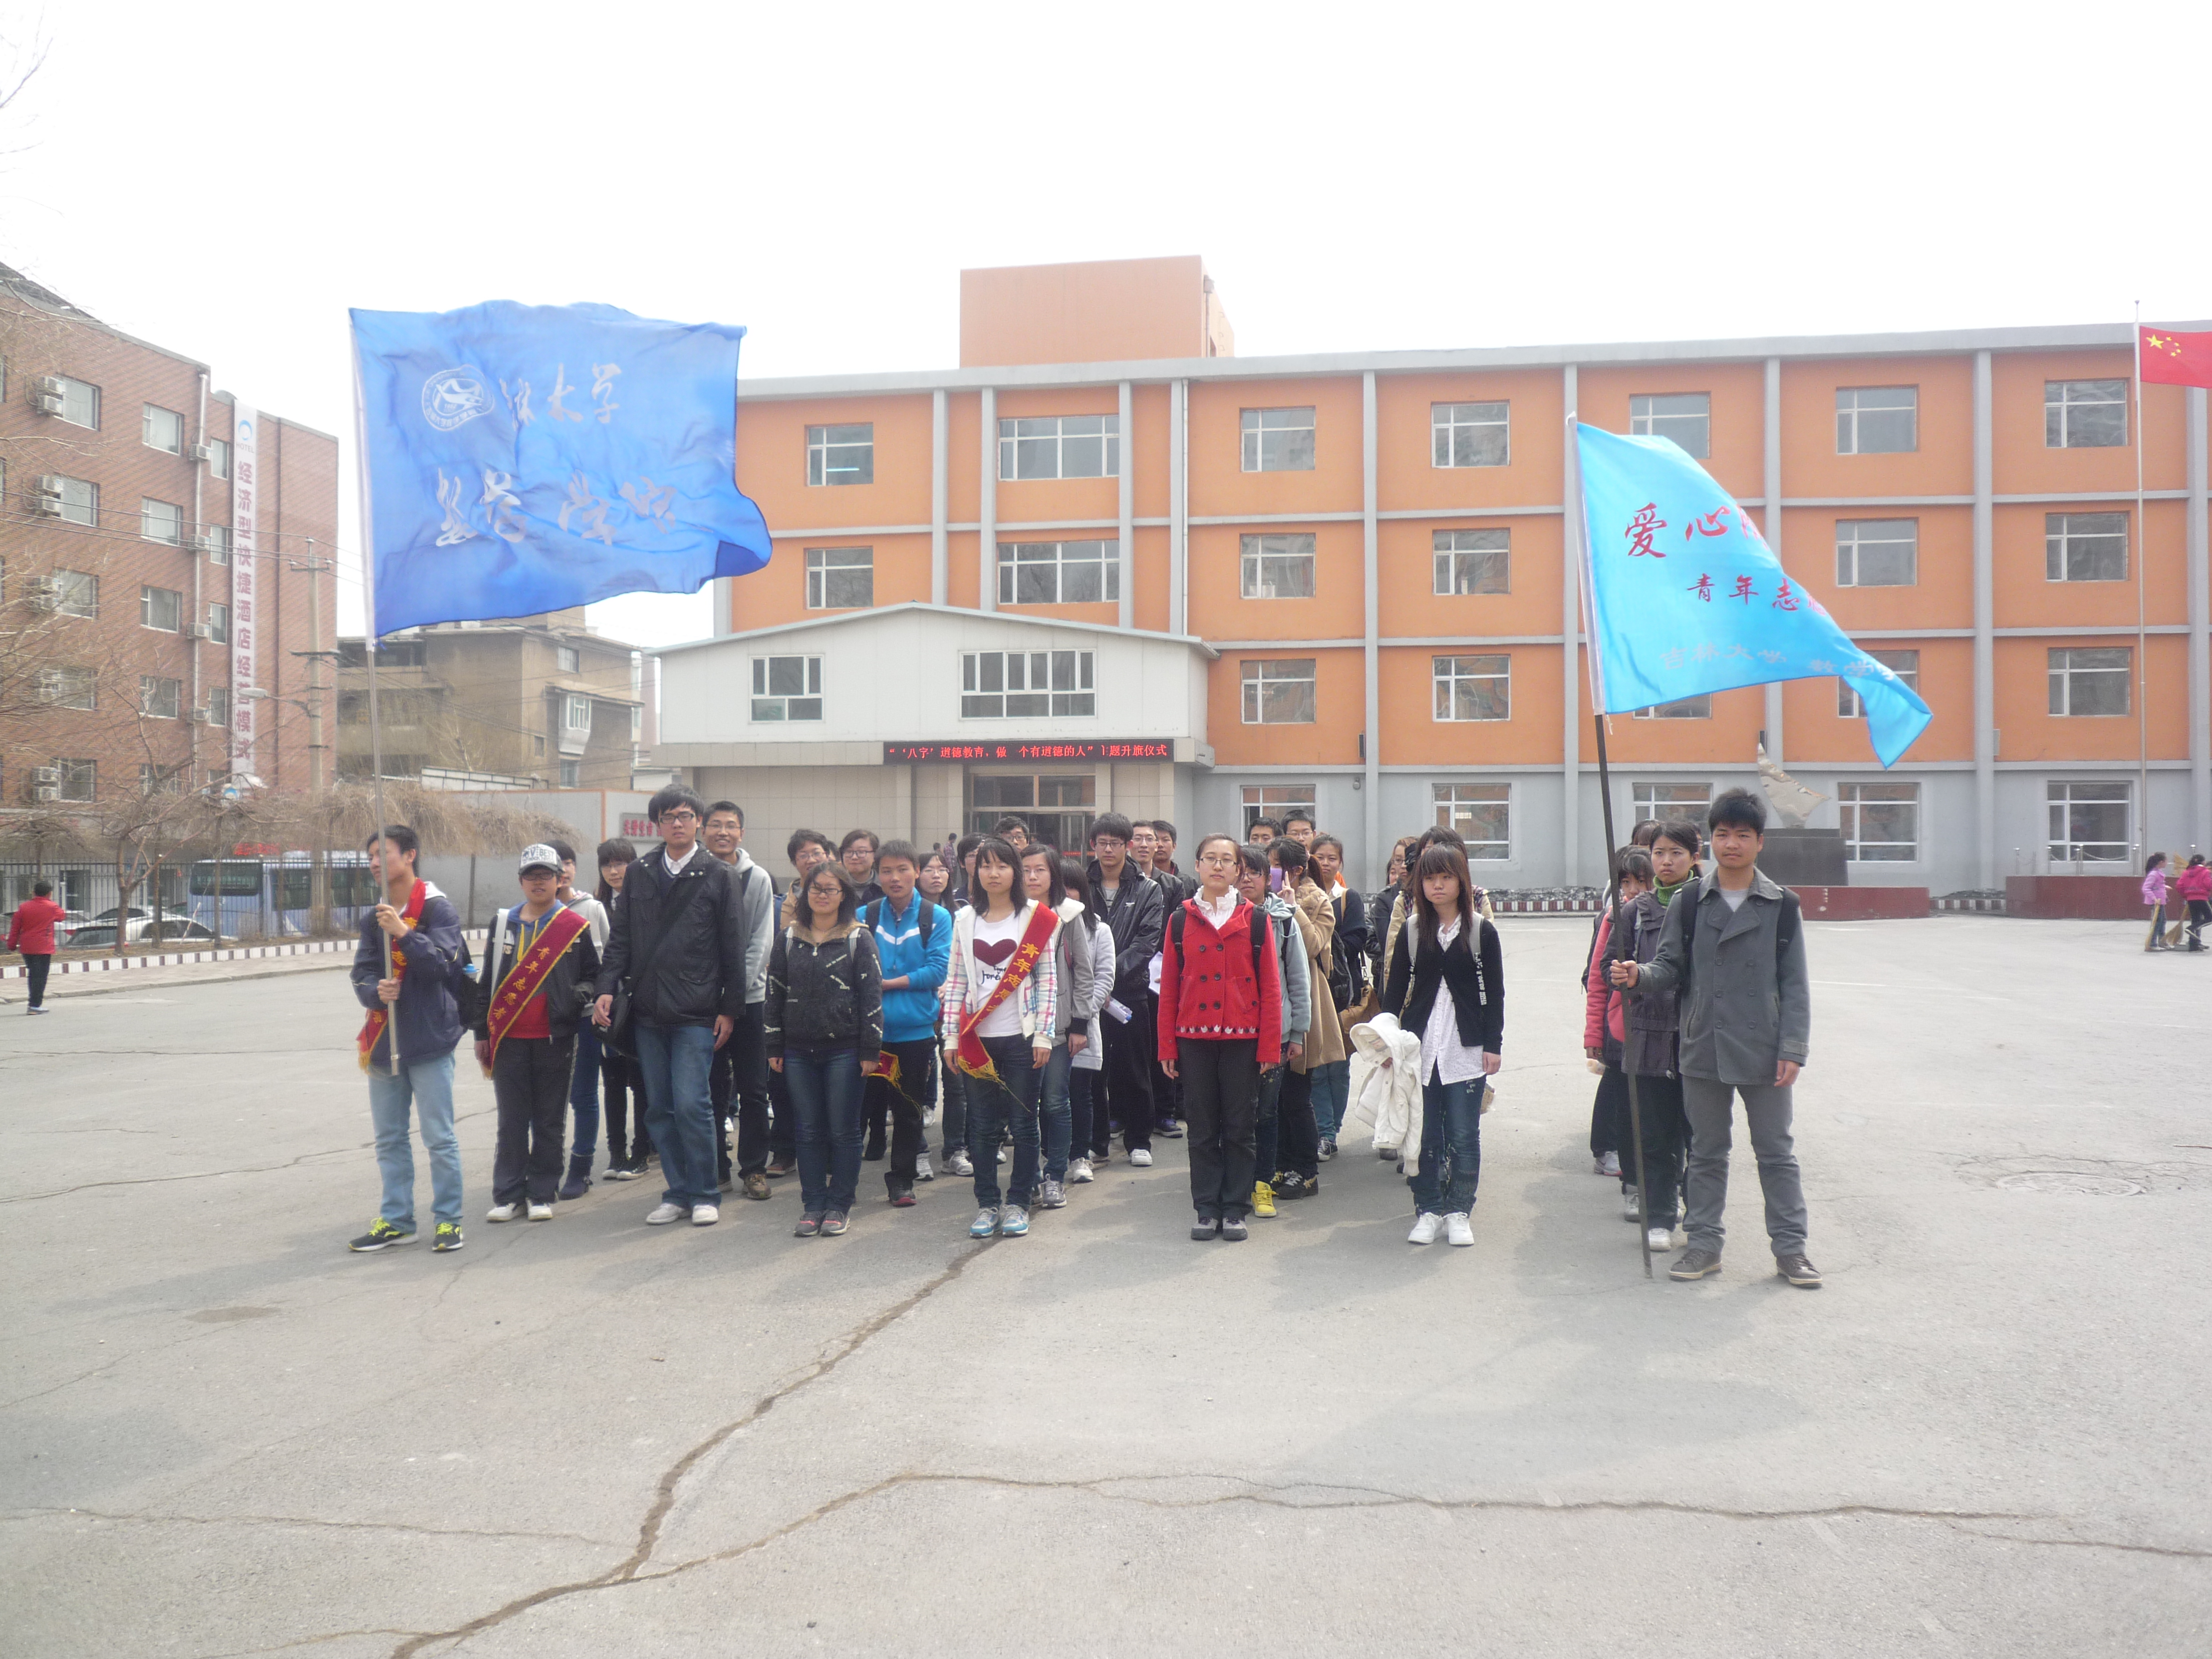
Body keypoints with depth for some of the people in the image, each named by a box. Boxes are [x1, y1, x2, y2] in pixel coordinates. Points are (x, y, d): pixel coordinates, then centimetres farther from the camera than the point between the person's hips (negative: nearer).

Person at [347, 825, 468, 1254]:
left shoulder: (438, 908, -5)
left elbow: (442, 963, -16)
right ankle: (396, 1221, 22)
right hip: (384, 1039, 7)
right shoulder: (373, 920, 14)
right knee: (390, 1138, 12)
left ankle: (448, 1219, 7)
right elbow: (361, 976, 8)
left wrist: (403, 933, -25)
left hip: (429, 1039, -6)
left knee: (439, 1138, -2)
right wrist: (376, 991, -13)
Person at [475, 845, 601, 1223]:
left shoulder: (576, 927, 3)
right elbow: (488, 980, 14)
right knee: (511, 1121, 5)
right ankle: (508, 1195, 13)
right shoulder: (502, 923, 10)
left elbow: (591, 975, 10)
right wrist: (482, 1032, 11)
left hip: (555, 1039, -2)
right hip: (509, 1038, 2)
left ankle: (542, 1194, 13)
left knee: (549, 1121, 5)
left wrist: (579, 997, -11)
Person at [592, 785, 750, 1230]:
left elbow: (733, 948, 0)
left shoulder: (718, 876, 1)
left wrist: (730, 1008, -3)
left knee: (691, 1104, -9)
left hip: (696, 1014, -4)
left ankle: (705, 1195, 5)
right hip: (648, 1013, 4)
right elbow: (620, 938, 13)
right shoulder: (639, 874, 11)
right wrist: (608, 988, -1)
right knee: (659, 1109, 8)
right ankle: (678, 1192, 20)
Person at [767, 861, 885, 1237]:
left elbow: (872, 996, -3)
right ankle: (813, 1204, 16)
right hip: (799, 1051, 3)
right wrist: (774, 1047, 7)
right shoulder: (788, 938, 9)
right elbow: (774, 992, 11)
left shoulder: (859, 938, -1)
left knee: (844, 1131, 3)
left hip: (844, 1050, -3)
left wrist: (870, 1050, -7)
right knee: (808, 1131, 8)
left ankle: (838, 1206, 13)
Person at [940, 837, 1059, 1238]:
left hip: (1021, 1038, -2)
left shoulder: (1036, 918, 0)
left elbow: (1048, 980, -2)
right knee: (983, 1126, 7)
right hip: (978, 1040, 2)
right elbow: (956, 982, 8)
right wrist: (952, 1036, 2)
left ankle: (1018, 1204, 14)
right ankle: (986, 1204, 16)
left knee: (1023, 1123, 4)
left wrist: (1043, 1036, -7)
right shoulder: (965, 921, 8)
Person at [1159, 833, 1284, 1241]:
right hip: (1194, 1039, 1)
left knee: (1240, 1127, 5)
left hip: (1242, 1039, -1)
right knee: (1202, 1128, 7)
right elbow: (1169, 988, 5)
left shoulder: (1256, 920, 1)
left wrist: (1269, 1047, -4)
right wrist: (1166, 1047, 2)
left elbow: (1270, 987, 0)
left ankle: (1235, 1210, 14)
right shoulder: (1180, 920, 5)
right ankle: (1206, 1209, 15)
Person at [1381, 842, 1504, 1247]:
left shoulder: (1482, 930, 2)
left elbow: (1494, 992, 3)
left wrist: (1493, 1045, -2)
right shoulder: (1411, 930, 6)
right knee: (1424, 1134, 4)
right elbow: (1395, 989, 7)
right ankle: (1429, 1210, 14)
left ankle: (1459, 1212, 13)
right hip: (1420, 1046, 2)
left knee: (1464, 1135, 1)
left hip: (1467, 1049, -1)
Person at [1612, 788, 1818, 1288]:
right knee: (1706, 1150, 11)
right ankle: (1705, 1242, 21)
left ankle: (1790, 1245, 17)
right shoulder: (1689, 904, 4)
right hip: (1703, 1047, 2)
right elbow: (1672, 968, 3)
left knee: (1776, 1151, 7)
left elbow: (1794, 984, 0)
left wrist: (1793, 1049, -6)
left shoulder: (1782, 906, 0)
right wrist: (1639, 976, -19)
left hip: (1763, 1050, -2)